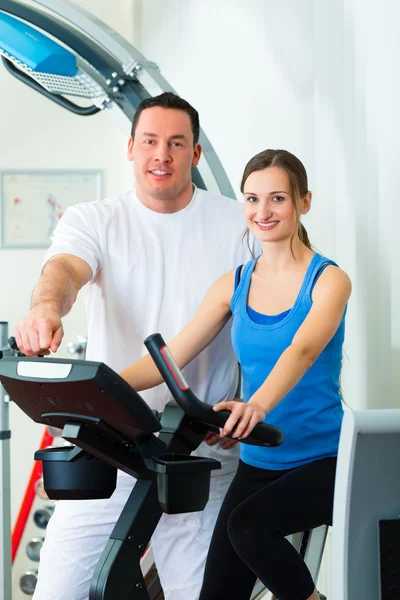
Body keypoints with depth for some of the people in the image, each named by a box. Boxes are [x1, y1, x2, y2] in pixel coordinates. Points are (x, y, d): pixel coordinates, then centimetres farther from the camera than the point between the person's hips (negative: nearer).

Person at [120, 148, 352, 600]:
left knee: (249, 524, -30)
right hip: (257, 462, 5)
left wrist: (259, 405, -47)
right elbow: (171, 356, -1)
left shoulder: (328, 280, -8)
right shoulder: (234, 284, 6)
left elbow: (302, 350, -27)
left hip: (322, 460, -5)